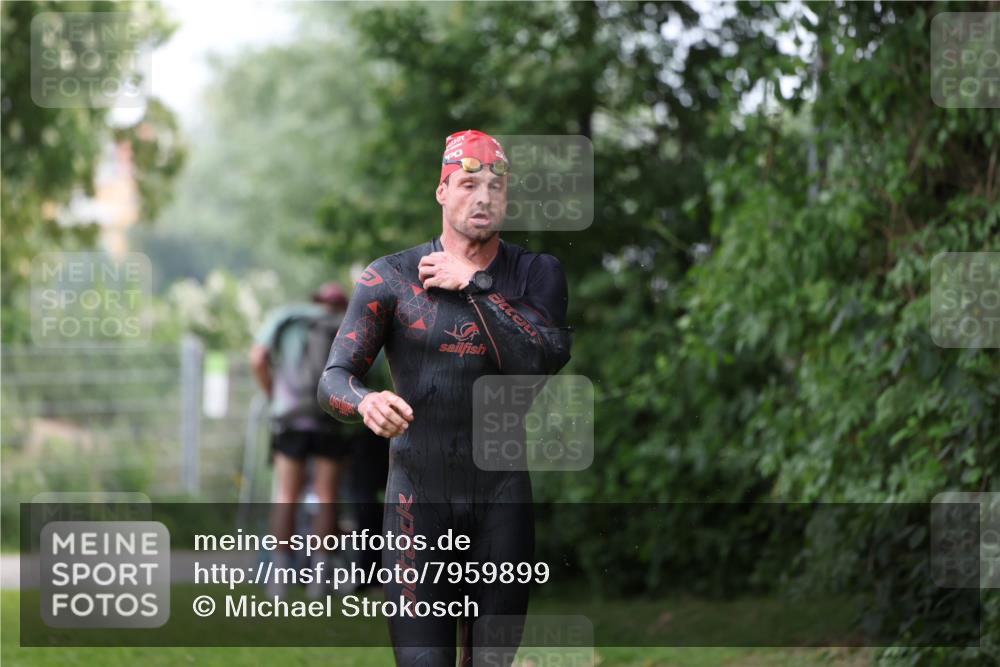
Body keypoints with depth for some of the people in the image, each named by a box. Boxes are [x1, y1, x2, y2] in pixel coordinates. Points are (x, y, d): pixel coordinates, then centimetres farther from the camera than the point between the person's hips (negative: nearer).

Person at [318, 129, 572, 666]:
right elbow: (333, 380, -7)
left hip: (503, 498, 2)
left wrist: (473, 285, -11)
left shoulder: (537, 273, 5)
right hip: (417, 496, -2)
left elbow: (543, 360, -13)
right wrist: (366, 403, -30)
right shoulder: (391, 278, 0)